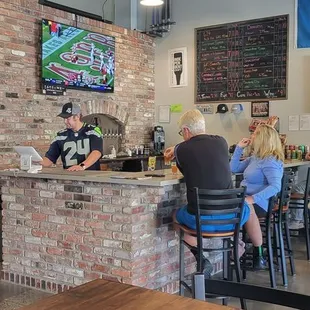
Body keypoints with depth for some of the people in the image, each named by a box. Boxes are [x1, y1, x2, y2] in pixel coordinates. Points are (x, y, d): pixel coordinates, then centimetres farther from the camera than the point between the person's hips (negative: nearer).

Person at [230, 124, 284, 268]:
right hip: (246, 199, 9)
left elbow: (276, 187, -23)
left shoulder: (270, 161, -10)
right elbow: (234, 168, 25)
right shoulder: (255, 158, 18)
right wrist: (239, 148, 20)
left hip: (260, 204, -8)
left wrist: (253, 199, -32)